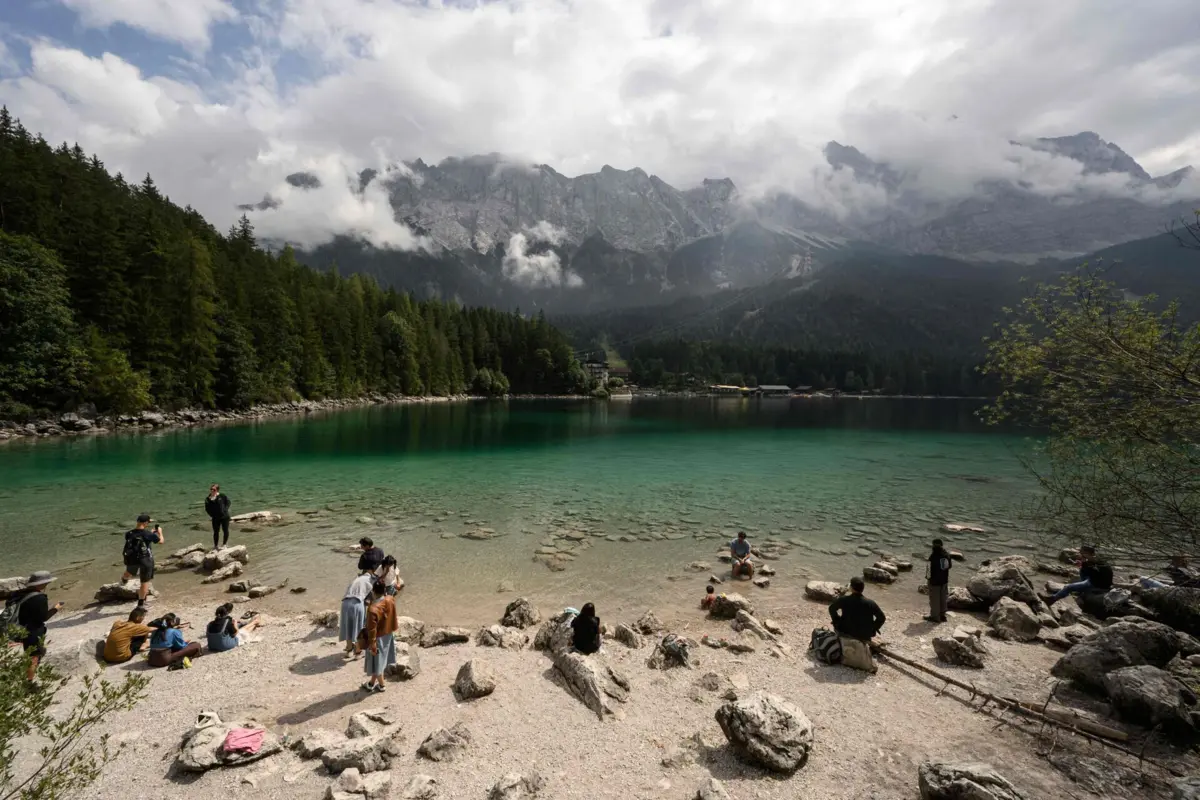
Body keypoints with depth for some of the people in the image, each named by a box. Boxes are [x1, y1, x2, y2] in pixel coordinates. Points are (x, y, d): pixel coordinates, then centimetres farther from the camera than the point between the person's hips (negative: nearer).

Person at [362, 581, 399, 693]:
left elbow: (372, 630, -23)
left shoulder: (373, 609, -32)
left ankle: (381, 685, 31)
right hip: (388, 635, 6)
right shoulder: (390, 600, -16)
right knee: (379, 661, 22)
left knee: (377, 662, 15)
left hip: (379, 638, -6)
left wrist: (372, 645, -15)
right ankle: (371, 683, 38)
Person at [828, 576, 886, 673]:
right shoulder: (870, 604, -12)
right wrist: (872, 630, 10)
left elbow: (832, 608, 3)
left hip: (845, 634, 0)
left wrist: (837, 623, 16)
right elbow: (882, 618, -2)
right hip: (863, 637, 0)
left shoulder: (844, 600, -12)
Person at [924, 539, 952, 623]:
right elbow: (949, 566, 10)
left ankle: (935, 617, 11)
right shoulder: (947, 555, 1)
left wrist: (927, 579, -3)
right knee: (943, 598, 16)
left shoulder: (933, 556, -21)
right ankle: (942, 615, 25)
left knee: (934, 599, 4)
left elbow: (929, 569, -16)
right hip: (944, 580, 7)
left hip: (934, 580, -7)